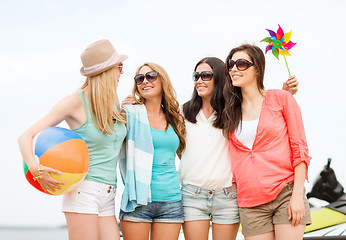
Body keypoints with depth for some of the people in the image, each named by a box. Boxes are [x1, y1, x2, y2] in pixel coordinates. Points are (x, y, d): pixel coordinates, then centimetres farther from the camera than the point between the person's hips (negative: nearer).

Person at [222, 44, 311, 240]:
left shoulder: (280, 98, 2)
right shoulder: (231, 111, 13)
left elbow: (300, 148, -2)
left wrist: (297, 195, -9)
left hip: (286, 193, -3)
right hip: (250, 203, 3)